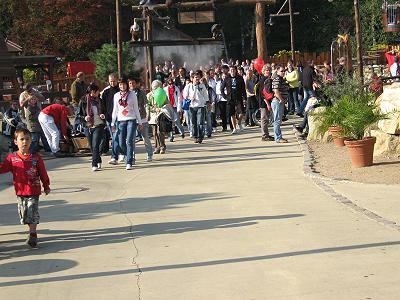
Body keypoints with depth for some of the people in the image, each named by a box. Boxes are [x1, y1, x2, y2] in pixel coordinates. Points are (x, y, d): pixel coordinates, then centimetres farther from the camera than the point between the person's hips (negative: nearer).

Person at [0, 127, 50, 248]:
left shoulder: (36, 158, -5)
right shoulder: (12, 157, 0)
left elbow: (43, 173, 2)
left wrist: (46, 186, 8)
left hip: (33, 191, -3)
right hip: (20, 191, 3)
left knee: (32, 213, -8)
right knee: (23, 214, 11)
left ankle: (32, 234, -1)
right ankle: (32, 230, 30)